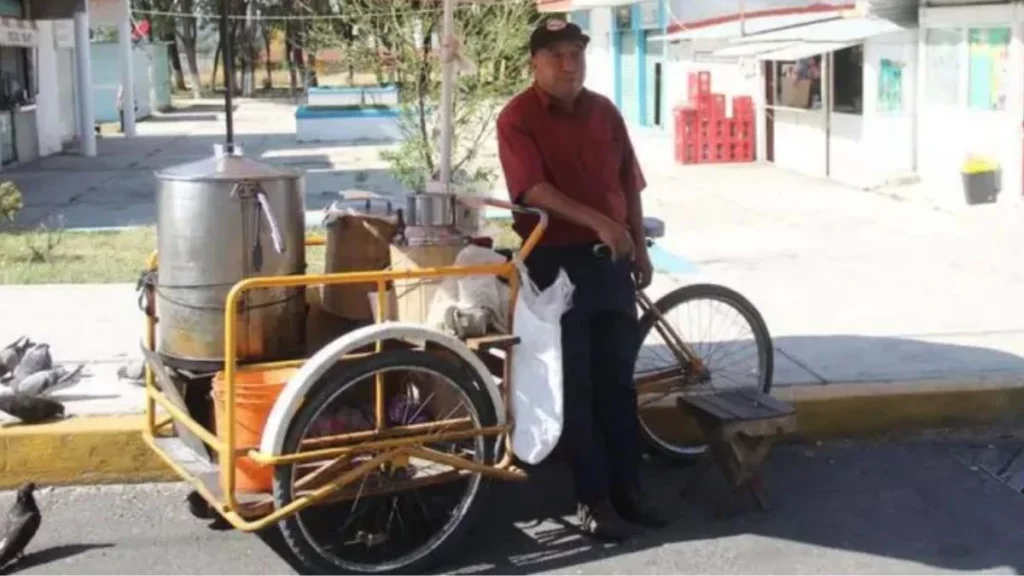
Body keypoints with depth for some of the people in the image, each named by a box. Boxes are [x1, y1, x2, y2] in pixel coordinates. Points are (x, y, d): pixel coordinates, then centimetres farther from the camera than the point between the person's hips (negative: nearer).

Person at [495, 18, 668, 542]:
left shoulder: (604, 111, 9)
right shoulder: (518, 117, -9)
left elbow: (628, 183, 15)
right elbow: (535, 189, -21)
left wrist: (639, 247, 11)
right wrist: (598, 222, -31)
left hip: (611, 258, 5)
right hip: (555, 262, -5)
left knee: (618, 378, 10)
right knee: (575, 385, 1)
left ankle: (627, 487, 20)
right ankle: (594, 499, 8)